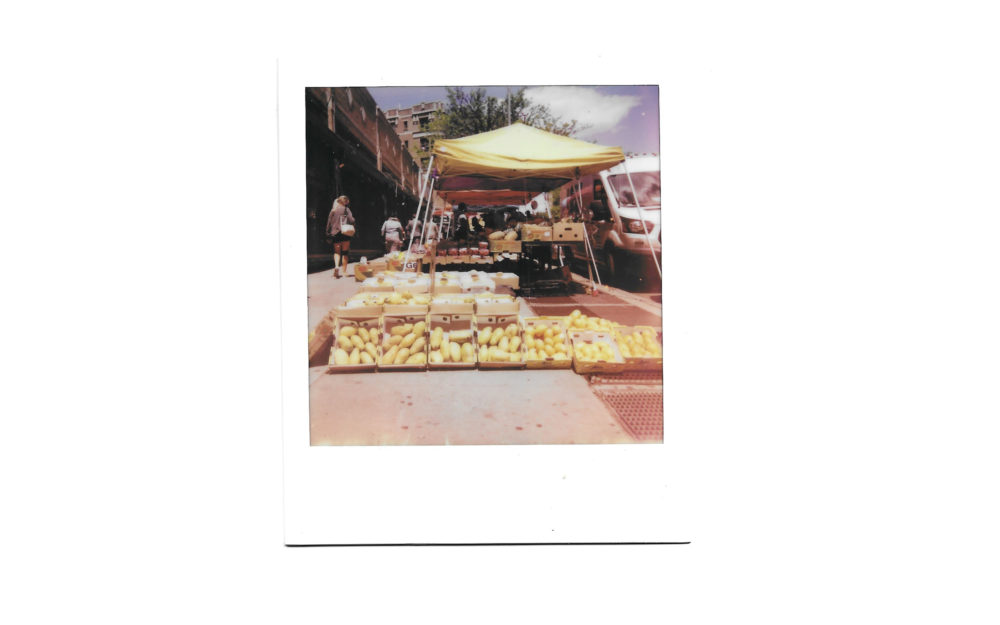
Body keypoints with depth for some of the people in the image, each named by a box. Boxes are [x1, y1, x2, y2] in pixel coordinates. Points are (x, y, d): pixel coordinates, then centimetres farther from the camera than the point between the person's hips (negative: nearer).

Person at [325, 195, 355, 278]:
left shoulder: (333, 210, 6)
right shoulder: (346, 209, -2)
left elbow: (329, 223, 5)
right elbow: (351, 221, -10)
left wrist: (328, 235, 9)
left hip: (335, 233, 2)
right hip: (345, 233, -2)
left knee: (336, 252, 8)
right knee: (345, 252, 7)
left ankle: (336, 266, -18)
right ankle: (345, 271, 8)